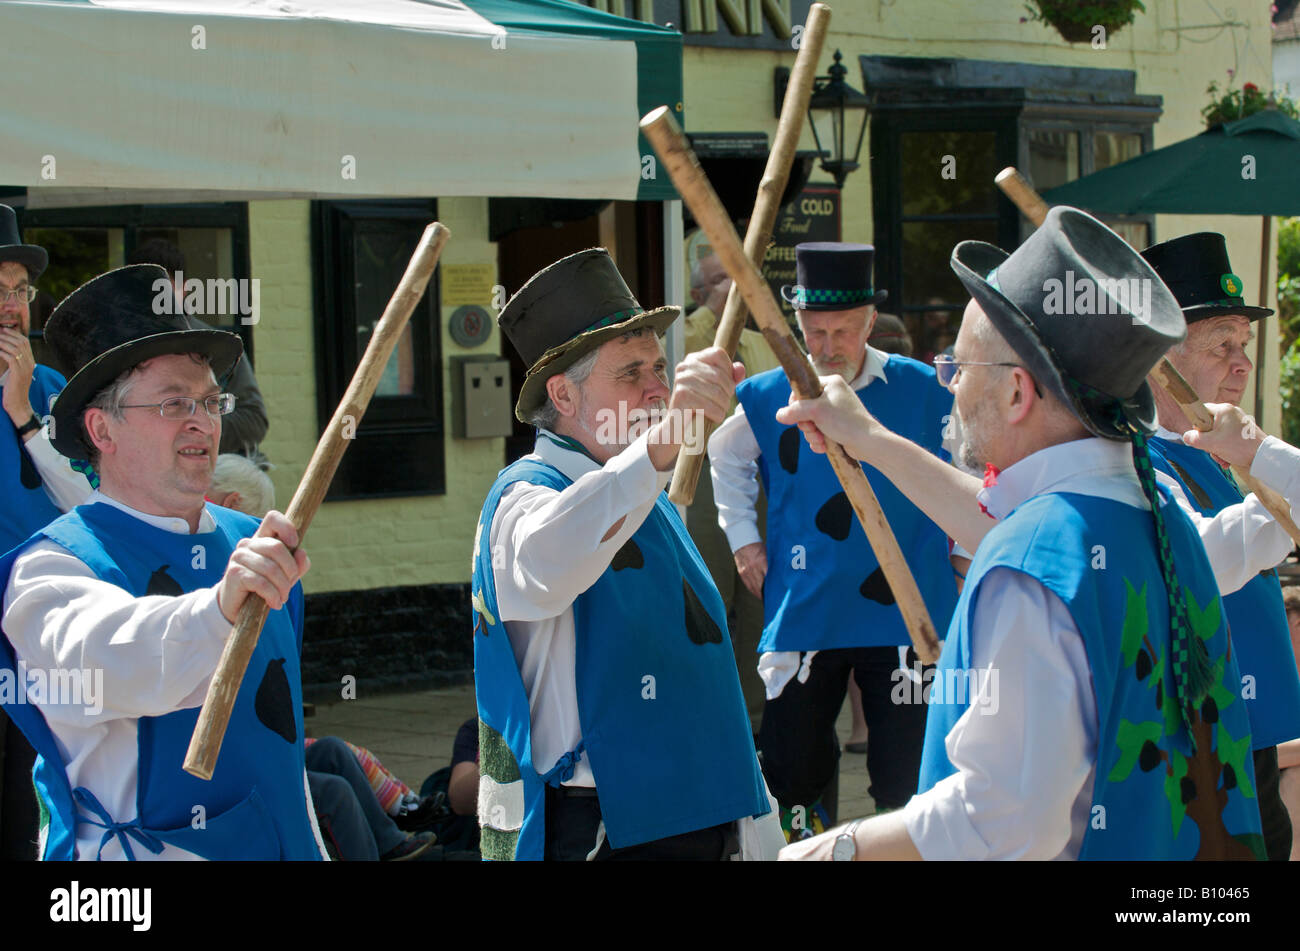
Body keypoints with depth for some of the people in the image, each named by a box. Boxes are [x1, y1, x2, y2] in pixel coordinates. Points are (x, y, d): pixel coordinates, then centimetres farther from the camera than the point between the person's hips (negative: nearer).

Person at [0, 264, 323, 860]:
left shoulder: (249, 544, 13)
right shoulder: (49, 568, -10)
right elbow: (106, 663, -32)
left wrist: (312, 849, 21)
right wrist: (220, 605, -48)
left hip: (281, 845, 5)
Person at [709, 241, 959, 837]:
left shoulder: (925, 393, -3)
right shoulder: (768, 399, 1)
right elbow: (726, 457, 23)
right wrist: (742, 537, 14)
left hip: (899, 613, -1)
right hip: (803, 618, 1)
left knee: (905, 782, 0)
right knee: (793, 769, 5)